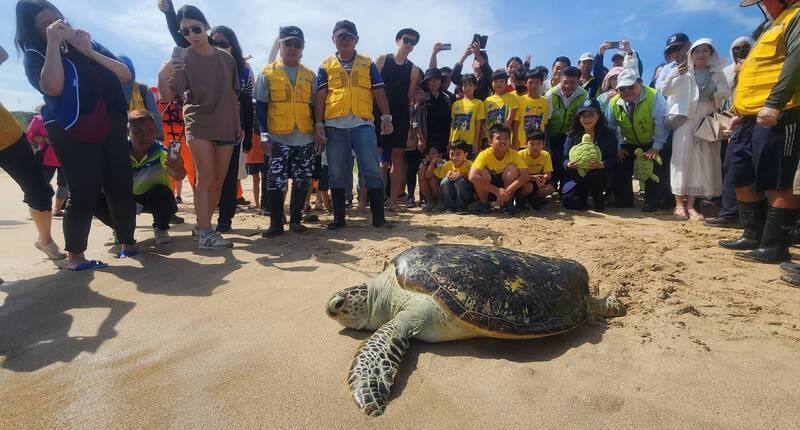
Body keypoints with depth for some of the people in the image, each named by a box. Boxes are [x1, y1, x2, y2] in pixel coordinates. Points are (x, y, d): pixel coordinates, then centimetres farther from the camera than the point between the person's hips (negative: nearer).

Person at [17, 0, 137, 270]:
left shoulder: (87, 43, 15)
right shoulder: (35, 55, 2)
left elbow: (126, 75, 5)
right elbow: (53, 87, -19)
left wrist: (90, 52, -6)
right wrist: (53, 43, -12)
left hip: (112, 131, 5)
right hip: (74, 137, -4)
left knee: (121, 187, 5)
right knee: (84, 195, -9)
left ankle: (128, 243, 17)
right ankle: (75, 256, 1)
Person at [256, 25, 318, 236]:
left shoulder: (310, 76, 12)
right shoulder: (268, 73, 5)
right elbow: (261, 106, 3)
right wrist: (265, 134, -5)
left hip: (306, 138, 3)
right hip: (279, 138, -2)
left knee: (302, 181, 5)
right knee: (276, 181, -5)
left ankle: (296, 220, 17)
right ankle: (276, 223, 5)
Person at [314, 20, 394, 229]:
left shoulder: (368, 64, 14)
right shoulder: (326, 65, 14)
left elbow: (379, 92, 8)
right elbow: (320, 96, 7)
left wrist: (386, 116, -6)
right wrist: (319, 123, -3)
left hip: (363, 123, 0)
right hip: (334, 125, 1)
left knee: (372, 170, -5)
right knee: (337, 173, 3)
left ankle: (378, 217, 2)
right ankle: (339, 218, 13)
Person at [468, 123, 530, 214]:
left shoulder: (514, 155, -18)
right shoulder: (484, 155, -23)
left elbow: (526, 176, -27)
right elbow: (472, 176, -37)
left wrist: (507, 192, -37)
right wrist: (497, 191, -39)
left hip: (507, 188, 1)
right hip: (488, 190, -1)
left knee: (512, 169, -26)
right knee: (482, 172, -29)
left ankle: (508, 202, -9)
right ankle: (484, 203, -7)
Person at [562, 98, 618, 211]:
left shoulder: (609, 134, -2)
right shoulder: (573, 135, 3)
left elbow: (612, 160, -11)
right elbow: (565, 158, -2)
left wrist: (601, 165, -34)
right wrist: (569, 164, -27)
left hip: (599, 174, -2)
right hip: (576, 175, 2)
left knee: (594, 175, -39)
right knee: (570, 202, -22)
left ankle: (598, 198, -4)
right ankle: (585, 193, 17)